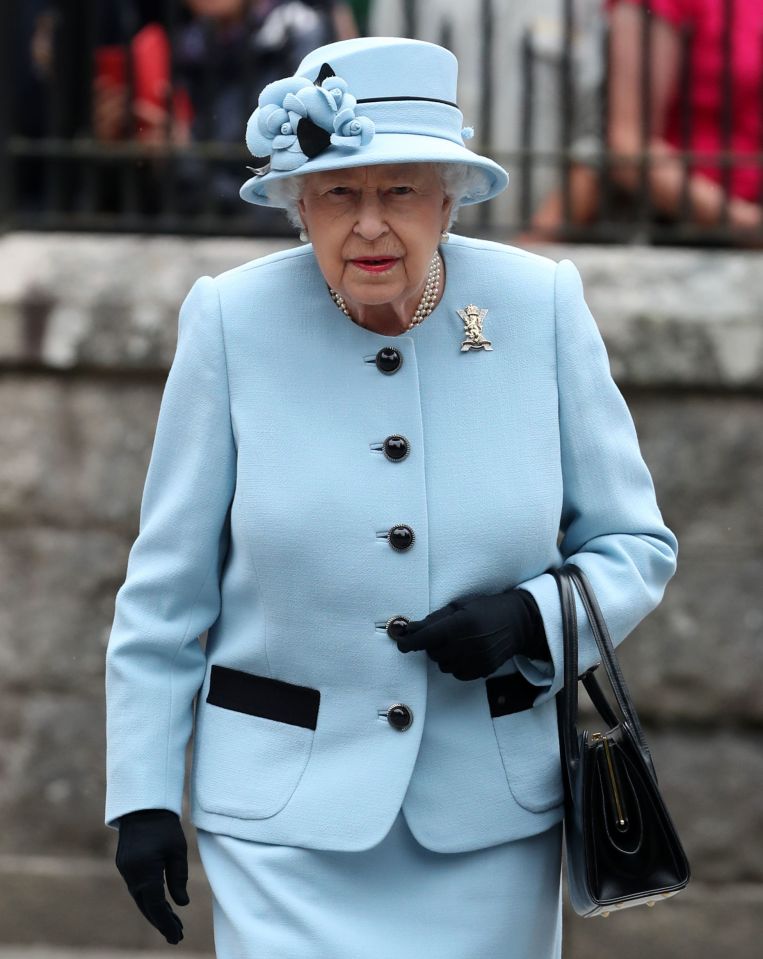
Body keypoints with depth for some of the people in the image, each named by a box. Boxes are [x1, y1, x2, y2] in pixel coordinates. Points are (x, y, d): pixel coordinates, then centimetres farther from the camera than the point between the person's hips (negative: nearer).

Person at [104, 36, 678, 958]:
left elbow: (635, 546, 4)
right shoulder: (233, 322, -8)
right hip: (287, 813, -2)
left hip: (493, 810, 2)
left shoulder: (542, 307, -5)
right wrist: (142, 794, -1)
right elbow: (167, 586, 0)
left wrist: (531, 620, -15)